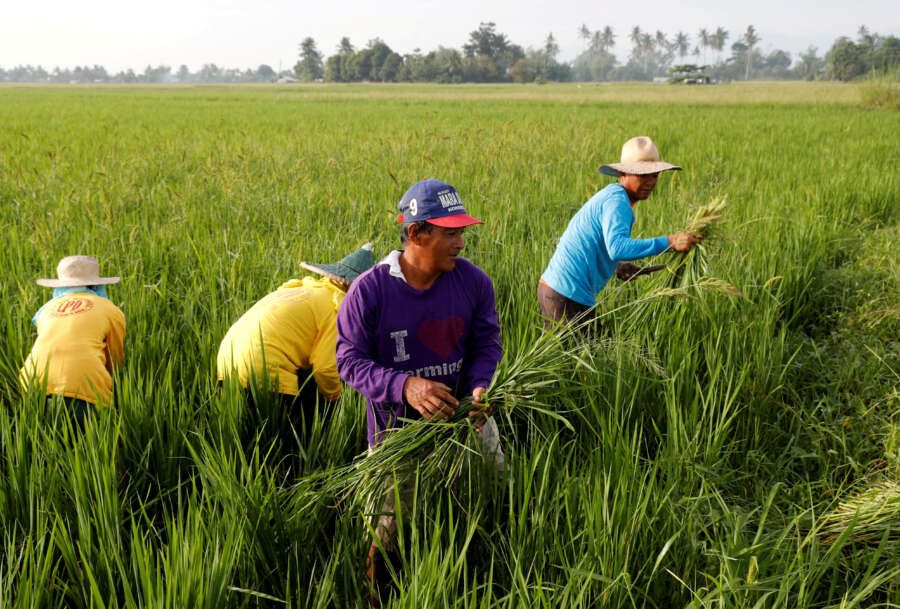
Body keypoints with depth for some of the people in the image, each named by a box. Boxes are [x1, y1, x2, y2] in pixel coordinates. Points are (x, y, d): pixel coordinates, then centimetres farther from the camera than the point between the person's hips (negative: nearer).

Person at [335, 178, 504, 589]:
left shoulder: (472, 281, -9)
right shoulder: (369, 290, -19)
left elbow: (487, 342, 2)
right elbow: (350, 360, -16)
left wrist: (480, 386, -19)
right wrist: (404, 386, -32)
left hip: (460, 417, 3)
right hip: (397, 425, -3)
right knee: (392, 523, 7)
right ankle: (375, 588, 39)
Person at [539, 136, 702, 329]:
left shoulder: (609, 195, 15)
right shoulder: (617, 201, -16)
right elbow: (617, 247, -33)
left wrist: (616, 266, 13)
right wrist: (669, 242, -35)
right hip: (568, 297, -10)